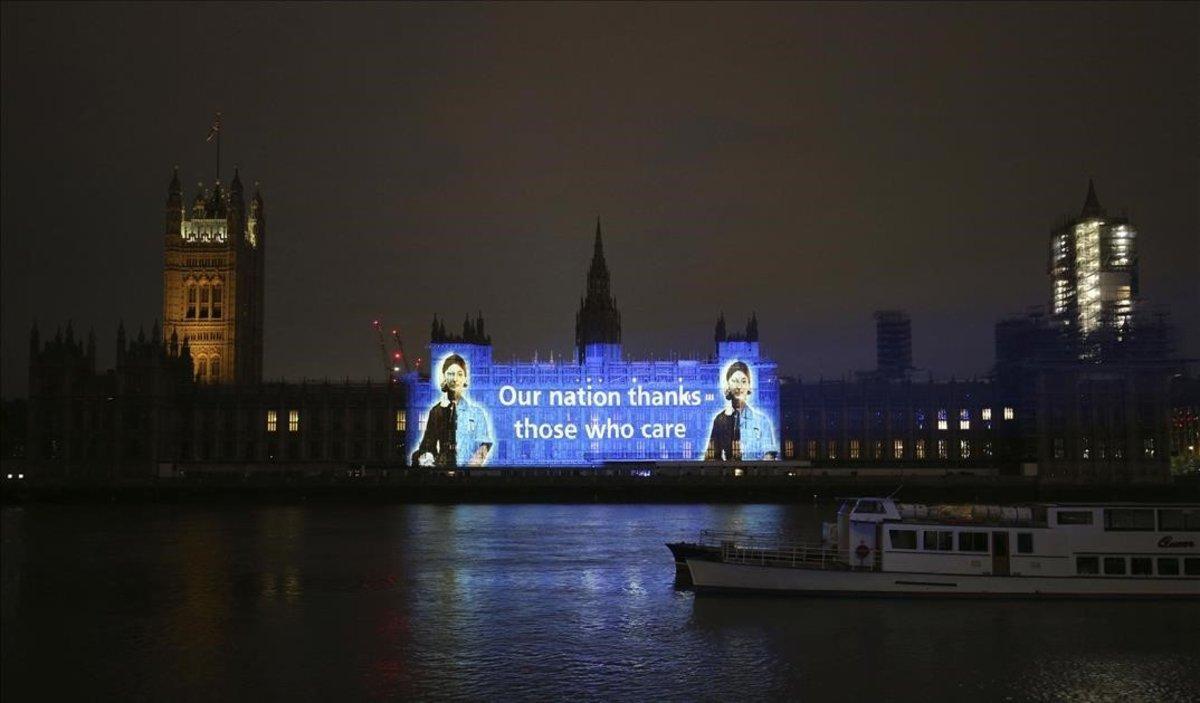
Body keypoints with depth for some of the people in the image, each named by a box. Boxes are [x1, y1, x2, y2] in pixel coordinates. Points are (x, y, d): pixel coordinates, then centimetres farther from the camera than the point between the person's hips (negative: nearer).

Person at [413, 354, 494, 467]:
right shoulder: (436, 410, 12)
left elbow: (484, 445, 1)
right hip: (442, 467, 2)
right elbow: (428, 444, 12)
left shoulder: (477, 411, 6)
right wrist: (425, 459, -9)